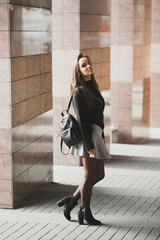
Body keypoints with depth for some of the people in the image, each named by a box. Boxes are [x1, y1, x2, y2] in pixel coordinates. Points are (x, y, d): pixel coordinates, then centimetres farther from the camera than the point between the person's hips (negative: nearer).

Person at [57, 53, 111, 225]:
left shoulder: (92, 85, 14)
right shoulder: (79, 91, -13)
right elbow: (81, 119, -17)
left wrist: (102, 135, 23)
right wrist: (89, 144, -20)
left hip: (95, 134, 9)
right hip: (88, 135, -9)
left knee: (99, 175, 13)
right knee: (90, 176, 0)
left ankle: (72, 200, 23)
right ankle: (85, 212, 13)